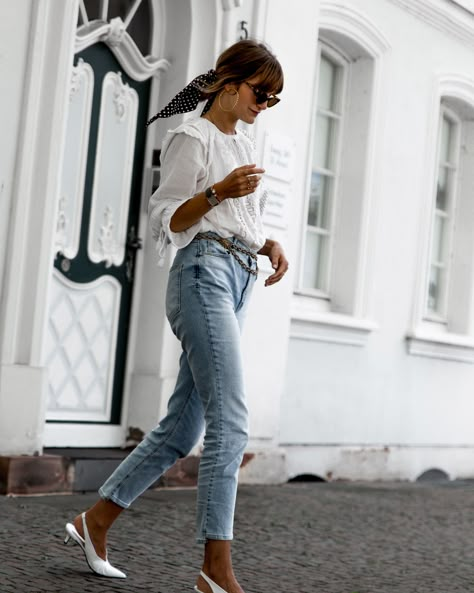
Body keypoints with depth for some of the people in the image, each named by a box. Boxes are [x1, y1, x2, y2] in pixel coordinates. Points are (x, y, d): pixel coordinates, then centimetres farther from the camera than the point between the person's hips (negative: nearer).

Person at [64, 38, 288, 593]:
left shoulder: (244, 144, 24)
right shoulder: (192, 137, -1)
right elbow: (164, 221, -6)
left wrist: (269, 244, 10)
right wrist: (217, 192, -20)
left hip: (236, 282, 9)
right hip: (204, 273, -9)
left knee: (183, 426, 8)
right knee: (230, 422, -17)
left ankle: (95, 521, 19)